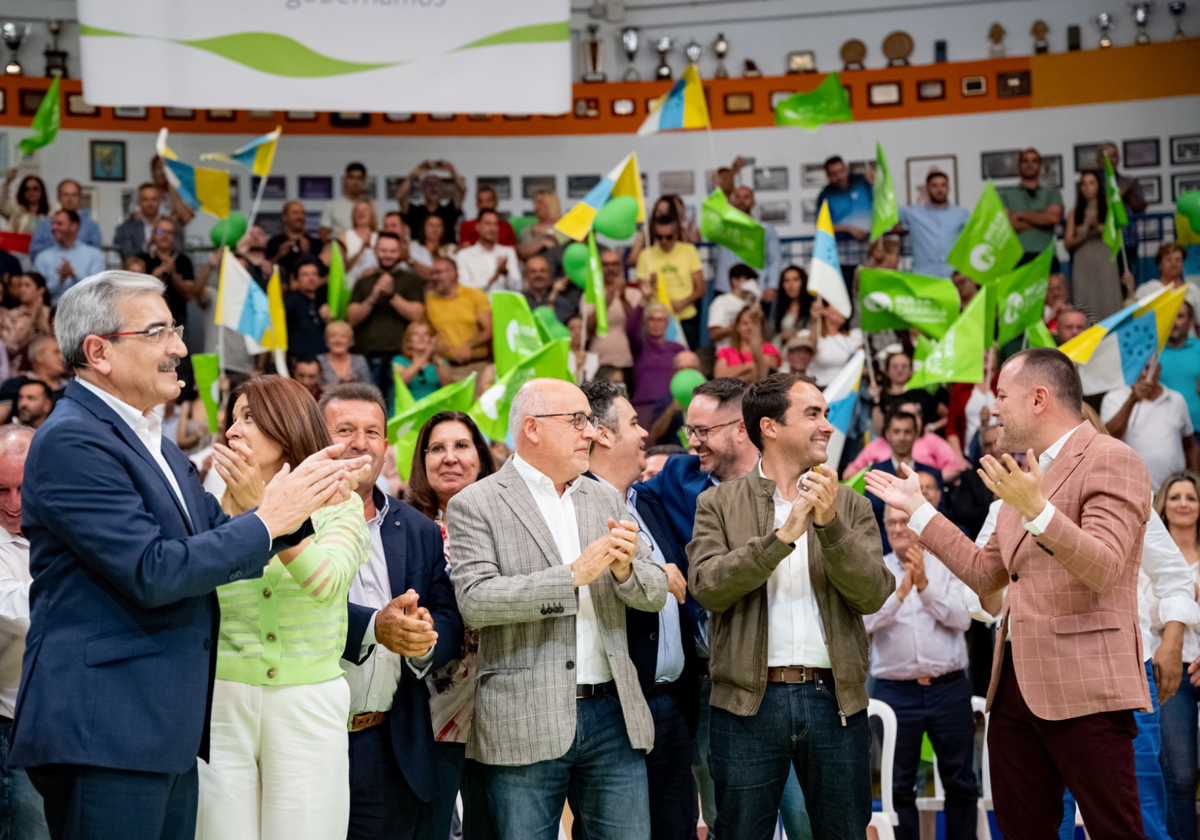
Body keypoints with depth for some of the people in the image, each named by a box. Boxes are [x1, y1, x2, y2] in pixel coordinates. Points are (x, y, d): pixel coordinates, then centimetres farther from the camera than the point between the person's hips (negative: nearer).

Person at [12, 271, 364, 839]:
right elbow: (154, 573, -20)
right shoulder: (72, 441, -14)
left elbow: (213, 534, 15)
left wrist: (300, 499, 0)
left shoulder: (148, 440, 18)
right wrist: (267, 522, -12)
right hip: (103, 732, -10)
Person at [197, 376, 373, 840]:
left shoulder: (339, 506, 3)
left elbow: (326, 582, -17)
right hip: (222, 701, 1)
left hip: (308, 705, -1)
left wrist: (262, 507, -22)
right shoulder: (216, 511, 7)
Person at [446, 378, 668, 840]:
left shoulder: (604, 500, 15)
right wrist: (575, 574, -18)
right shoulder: (474, 505, -2)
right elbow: (475, 600, -15)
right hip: (526, 723, -4)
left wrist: (625, 567, -11)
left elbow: (655, 594, 13)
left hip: (612, 714, 5)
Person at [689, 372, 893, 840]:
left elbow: (873, 594, -3)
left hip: (835, 699, 2)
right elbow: (707, 586, -11)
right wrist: (782, 537, -19)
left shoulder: (849, 505, 10)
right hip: (750, 700, -2)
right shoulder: (719, 504, 5)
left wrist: (829, 524, -16)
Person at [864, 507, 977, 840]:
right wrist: (899, 592, -19)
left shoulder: (947, 566, 5)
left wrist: (924, 586, -17)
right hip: (896, 691, 0)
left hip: (948, 687, 0)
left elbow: (962, 619, -7)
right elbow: (866, 621, -9)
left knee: (960, 780, 6)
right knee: (899, 785, 4)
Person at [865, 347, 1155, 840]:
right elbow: (984, 574, 23)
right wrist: (918, 509, 23)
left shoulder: (1112, 461, -7)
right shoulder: (1029, 474, 21)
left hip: (1082, 688, -9)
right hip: (1016, 685, 9)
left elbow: (1103, 569, -19)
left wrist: (1036, 509, -32)